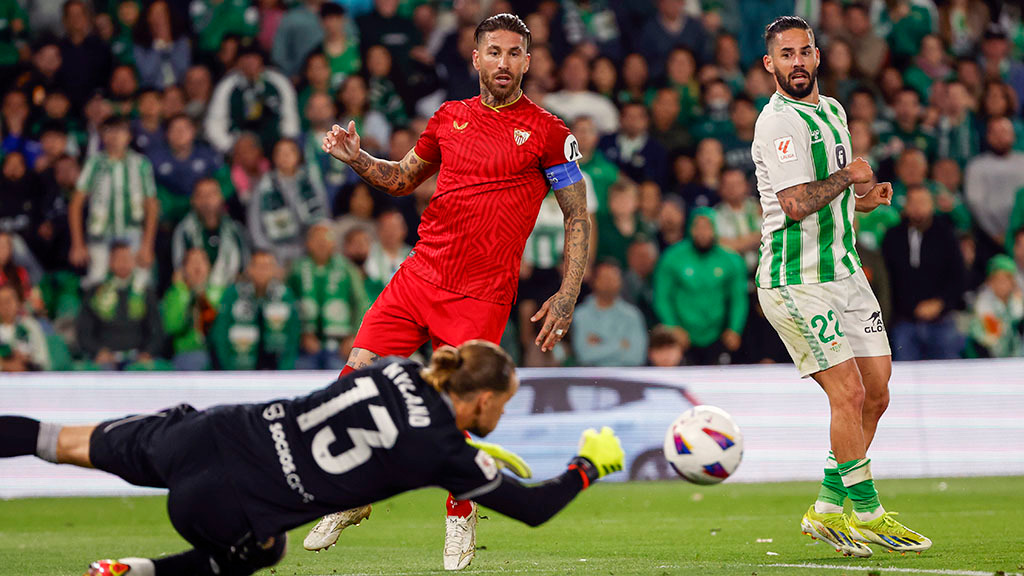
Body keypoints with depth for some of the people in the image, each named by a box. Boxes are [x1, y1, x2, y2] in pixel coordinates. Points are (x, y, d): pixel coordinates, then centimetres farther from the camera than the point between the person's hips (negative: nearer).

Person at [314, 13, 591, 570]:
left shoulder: (548, 132, -1)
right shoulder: (449, 117, 11)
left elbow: (578, 217, 2)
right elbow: (403, 178, 26)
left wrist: (566, 298, -6)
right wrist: (356, 158, 7)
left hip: (481, 296, -4)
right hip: (419, 274, 4)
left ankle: (461, 519, 16)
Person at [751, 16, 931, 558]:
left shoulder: (832, 110, 16)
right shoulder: (780, 121, -14)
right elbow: (797, 203, -24)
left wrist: (863, 200, 9)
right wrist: (848, 176, -11)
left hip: (843, 270, 9)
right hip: (797, 282, -9)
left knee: (875, 395, 7)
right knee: (849, 394, -11)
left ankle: (828, 508, 16)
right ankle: (866, 512, 0)